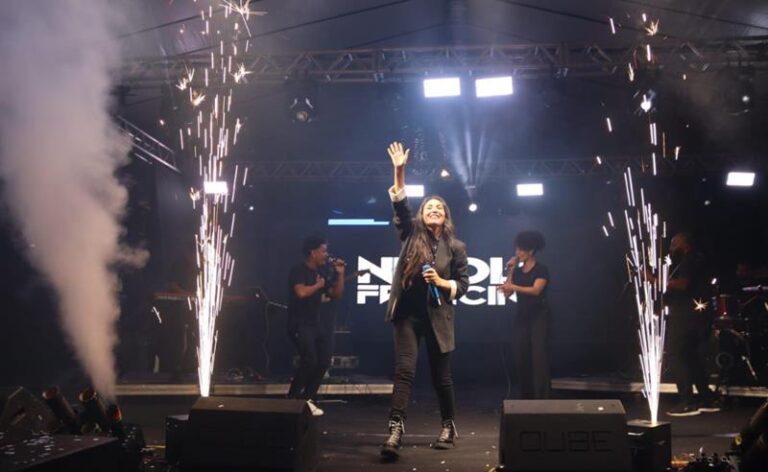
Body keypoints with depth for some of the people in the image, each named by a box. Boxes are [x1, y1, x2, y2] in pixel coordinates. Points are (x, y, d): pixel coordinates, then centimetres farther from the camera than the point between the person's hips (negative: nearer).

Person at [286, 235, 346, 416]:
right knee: (309, 361, -21)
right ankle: (292, 400, -7)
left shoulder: (320, 273, 16)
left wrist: (340, 274, 7)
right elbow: (301, 292, -25)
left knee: (323, 362, -2)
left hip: (315, 324, 8)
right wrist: (318, 285, -8)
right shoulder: (298, 270, -8)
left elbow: (337, 294, 17)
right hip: (299, 324, -8)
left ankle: (307, 399, 7)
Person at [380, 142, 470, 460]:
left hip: (438, 317, 0)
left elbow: (463, 284, 5)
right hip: (408, 313, 0)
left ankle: (449, 427, 28)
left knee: (441, 376, 8)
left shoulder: (455, 247, 4)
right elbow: (400, 206, -8)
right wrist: (399, 172, -18)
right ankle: (395, 431, -20)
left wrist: (441, 282, -14)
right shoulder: (411, 235, 6)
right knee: (404, 370, -13)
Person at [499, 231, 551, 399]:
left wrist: (513, 287, -34)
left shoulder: (541, 269, -6)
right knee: (520, 357, 2)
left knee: (539, 357, -10)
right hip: (521, 317, 6)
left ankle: (541, 398, -8)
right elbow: (507, 293, 3)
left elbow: (535, 290, -23)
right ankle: (526, 397, 12)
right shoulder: (517, 271, 10)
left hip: (539, 317, -6)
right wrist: (510, 271, 0)